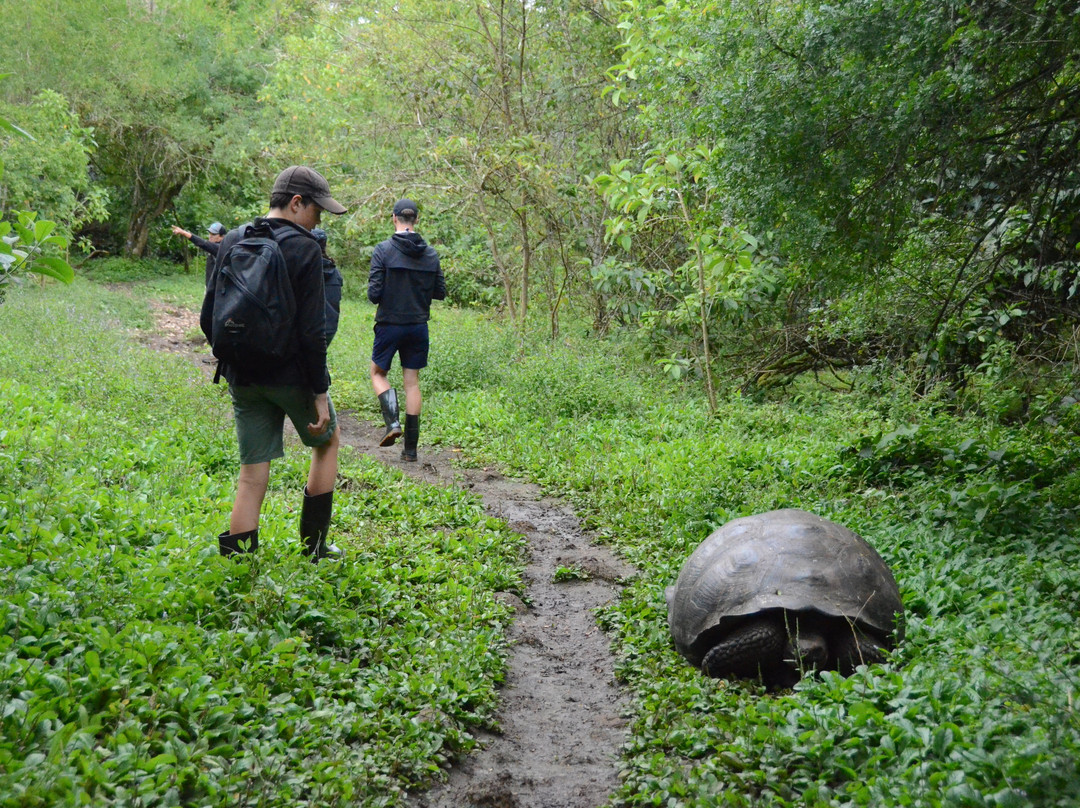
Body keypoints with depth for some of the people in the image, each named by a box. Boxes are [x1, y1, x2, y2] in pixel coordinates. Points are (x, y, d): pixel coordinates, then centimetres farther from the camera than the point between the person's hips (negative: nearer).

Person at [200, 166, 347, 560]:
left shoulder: (232, 242, 6)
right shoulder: (304, 249, -12)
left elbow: (209, 319, 8)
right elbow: (312, 332, -17)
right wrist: (320, 391, -12)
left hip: (243, 379, 5)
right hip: (292, 375, -5)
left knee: (252, 473, 10)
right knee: (327, 441, 20)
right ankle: (314, 547, 23)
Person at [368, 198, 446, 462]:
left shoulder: (384, 249, -11)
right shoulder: (430, 253, 0)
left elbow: (374, 294, -13)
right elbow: (440, 292, 6)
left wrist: (374, 290, 9)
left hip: (390, 324, -3)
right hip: (419, 326, 3)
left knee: (378, 373, 17)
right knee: (412, 381, 9)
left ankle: (393, 422, -7)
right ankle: (411, 447, 8)